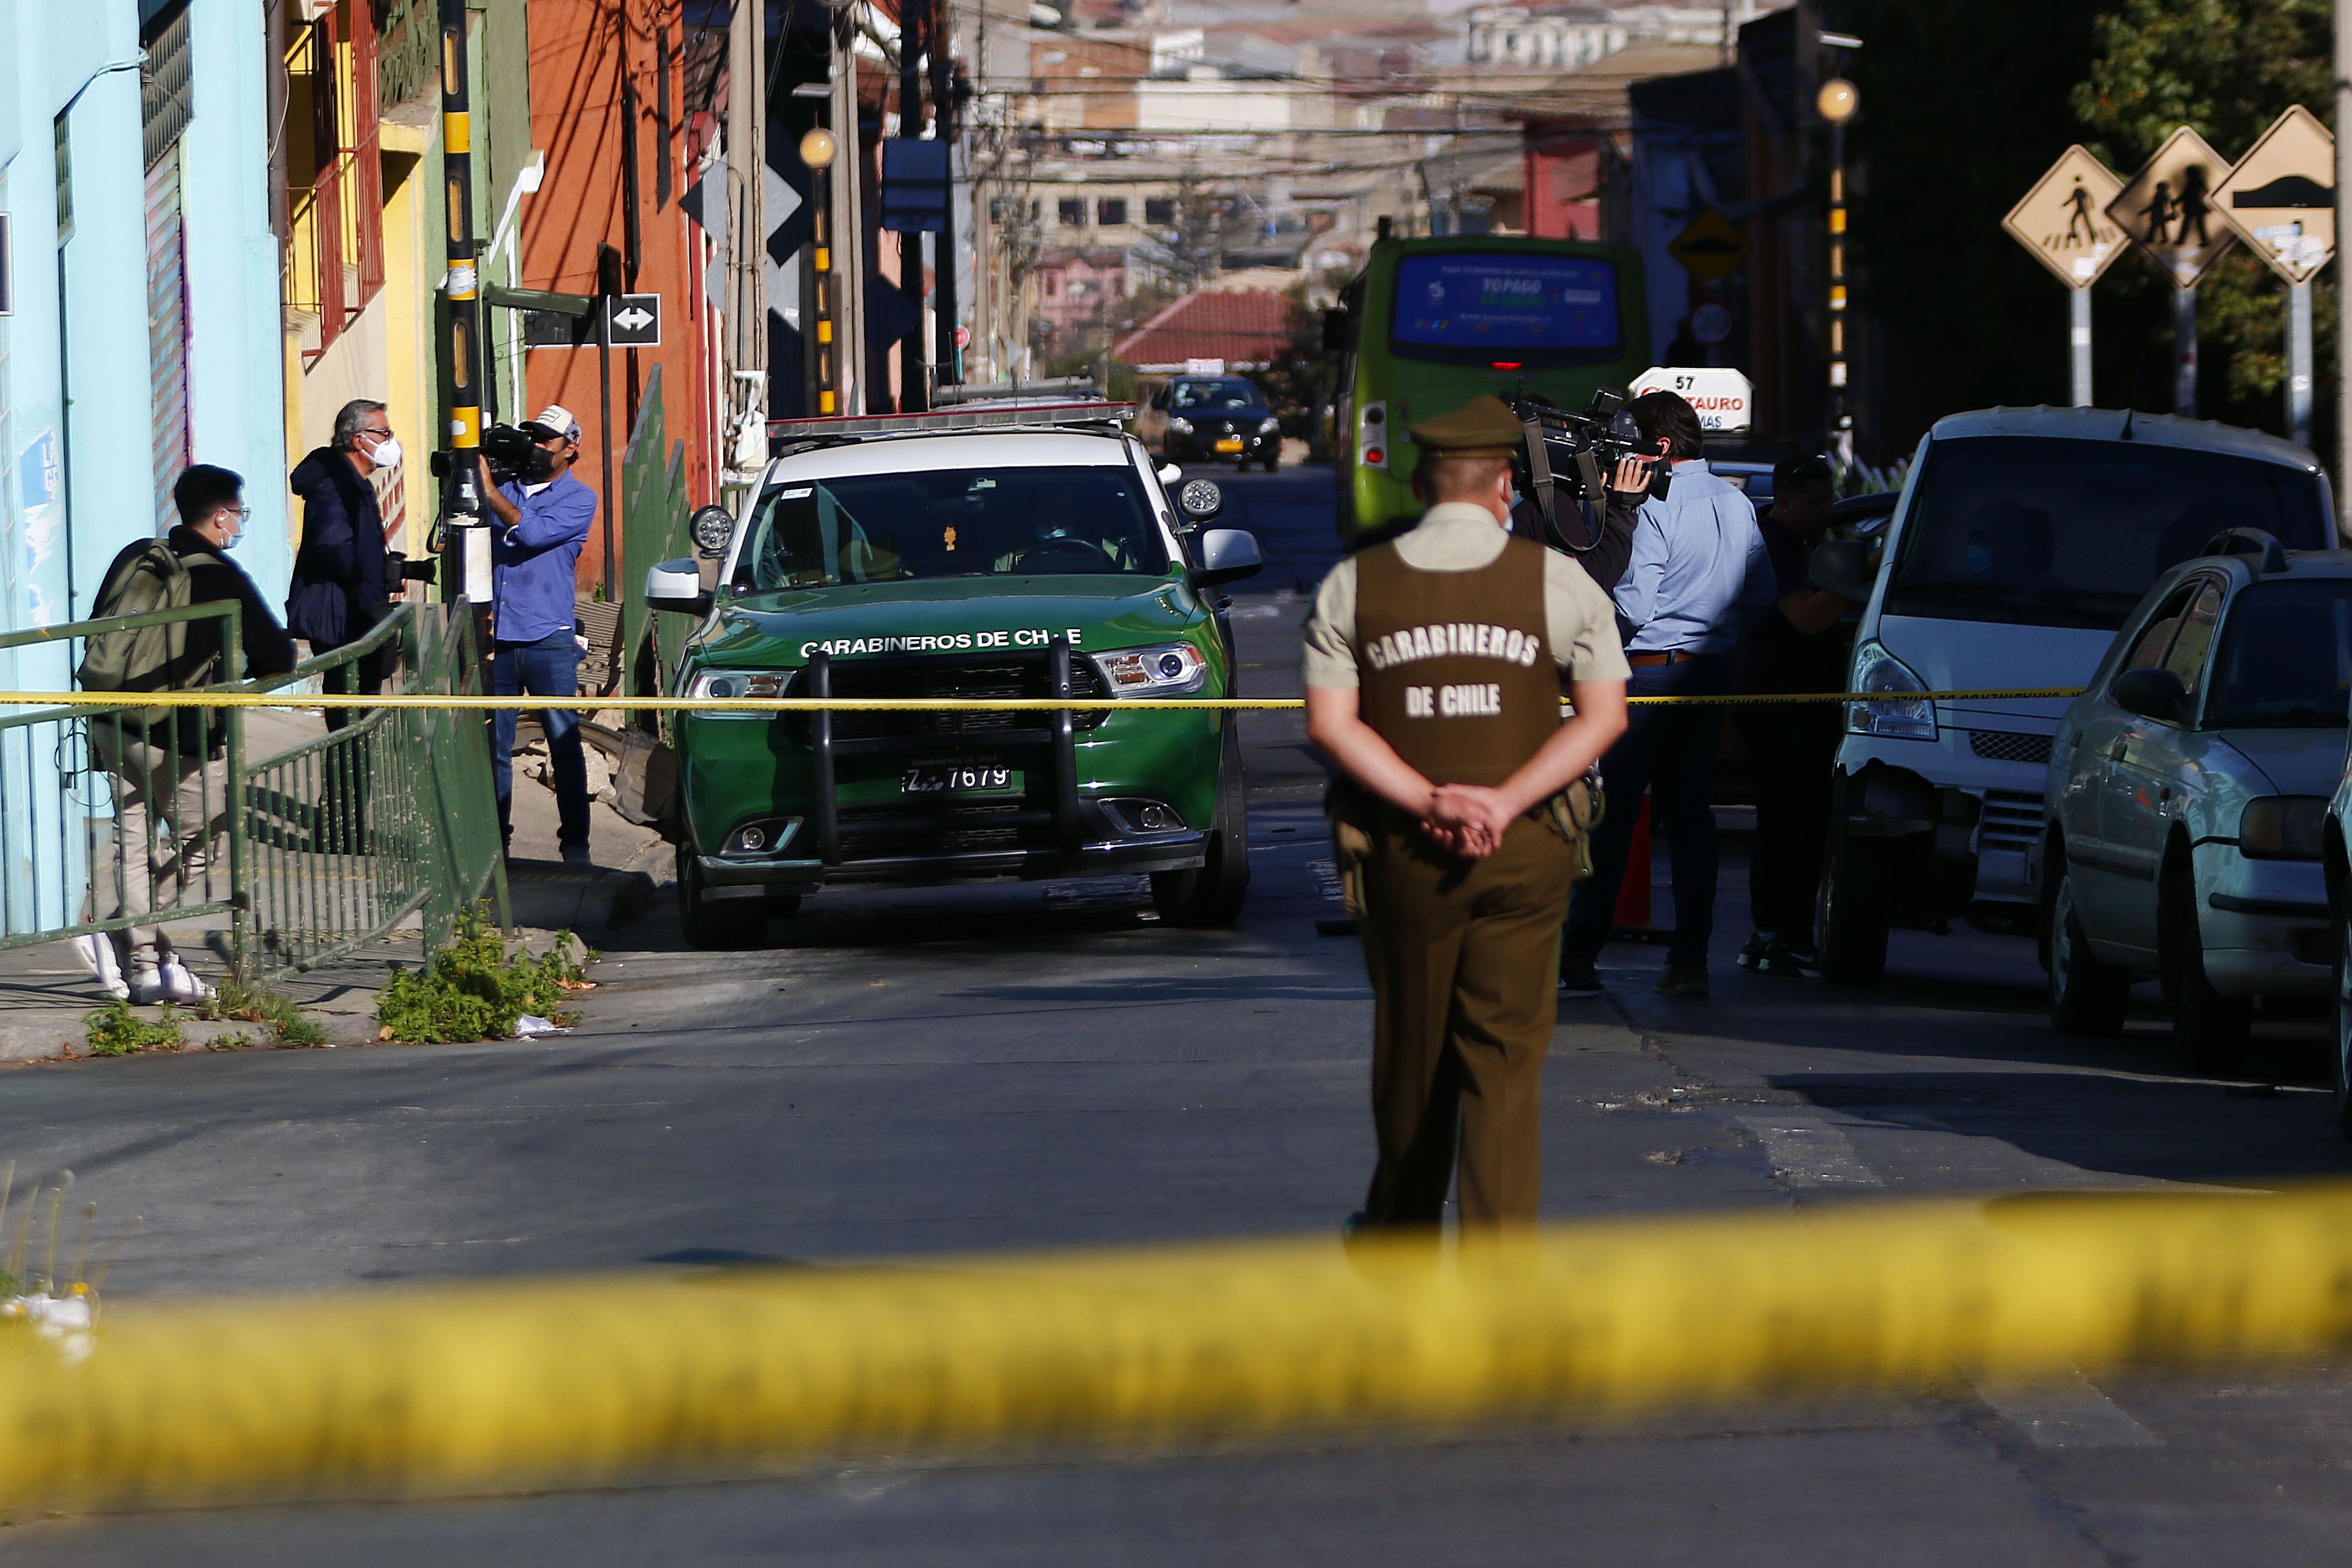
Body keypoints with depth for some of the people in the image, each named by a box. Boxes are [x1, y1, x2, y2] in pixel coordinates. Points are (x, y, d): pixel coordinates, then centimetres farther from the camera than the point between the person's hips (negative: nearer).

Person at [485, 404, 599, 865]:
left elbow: (532, 533, -13)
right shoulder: (508, 488, 14)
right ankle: (494, 839, 8)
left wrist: (488, 490, -13)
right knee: (493, 747, 2)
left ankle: (575, 841, 1)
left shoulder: (578, 499, 2)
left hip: (548, 640, -3)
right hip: (496, 638, 3)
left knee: (564, 743, -4)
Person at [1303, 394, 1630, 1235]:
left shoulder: (1353, 586, 2)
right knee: (1506, 1057, 0)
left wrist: (1427, 802, -11)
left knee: (1410, 1047, 16)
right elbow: (1605, 715, -5)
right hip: (1527, 850, -1)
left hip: (1405, 849, 1)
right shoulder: (1557, 580, 0)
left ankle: (1402, 1228, 32)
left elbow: (1330, 722, -5)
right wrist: (1504, 803, -12)